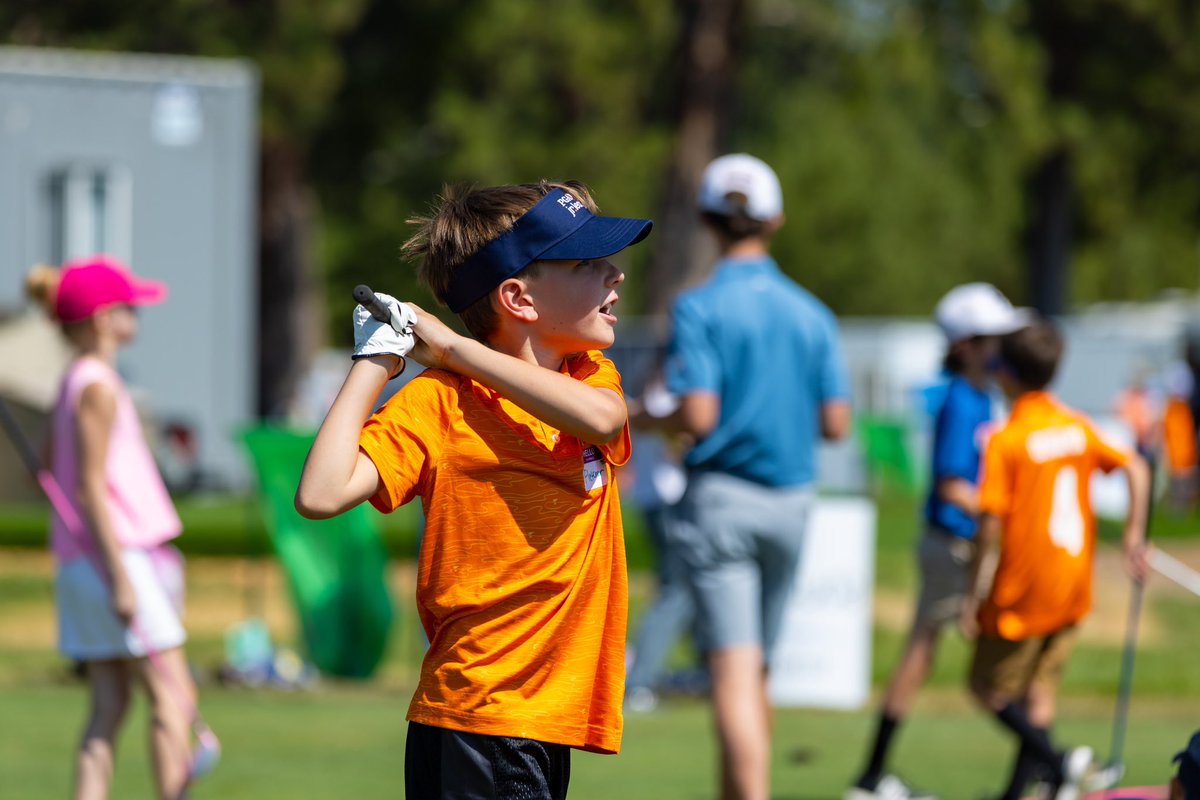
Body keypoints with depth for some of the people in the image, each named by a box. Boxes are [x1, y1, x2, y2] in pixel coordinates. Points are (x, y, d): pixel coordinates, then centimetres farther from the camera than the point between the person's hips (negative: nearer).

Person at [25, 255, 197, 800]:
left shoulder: (72, 385, 16)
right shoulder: (98, 387, -12)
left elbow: (59, 482, 20)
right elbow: (90, 487, -17)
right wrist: (120, 576, -18)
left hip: (81, 566, 9)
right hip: (117, 556, -9)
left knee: (108, 709, 6)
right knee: (171, 695, -7)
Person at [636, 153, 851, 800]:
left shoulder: (699, 308, -9)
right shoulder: (811, 313, 4)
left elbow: (697, 416, -17)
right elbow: (836, 423, 3)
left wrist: (647, 422, 4)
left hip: (721, 498, -5)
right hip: (790, 501, 5)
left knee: (734, 670, -12)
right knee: (755, 672, 18)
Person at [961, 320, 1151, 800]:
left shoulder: (1006, 441, -15)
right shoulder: (1078, 428, 4)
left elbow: (992, 524, -18)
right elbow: (1136, 469, 5)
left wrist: (974, 596, -14)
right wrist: (1134, 538, 11)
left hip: (1022, 590, -6)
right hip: (1072, 588, 6)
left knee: (989, 687, 6)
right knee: (1039, 688, 15)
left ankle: (1055, 761, -13)